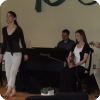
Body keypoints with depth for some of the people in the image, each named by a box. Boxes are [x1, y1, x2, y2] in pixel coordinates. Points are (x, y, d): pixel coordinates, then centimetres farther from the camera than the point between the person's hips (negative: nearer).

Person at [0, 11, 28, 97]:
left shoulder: (18, 29, -10)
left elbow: (23, 42, -2)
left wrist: (25, 54, 1)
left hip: (16, 54, -6)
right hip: (7, 54, 6)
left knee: (12, 73, -12)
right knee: (8, 74, 7)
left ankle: (8, 92, -16)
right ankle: (13, 91, 19)